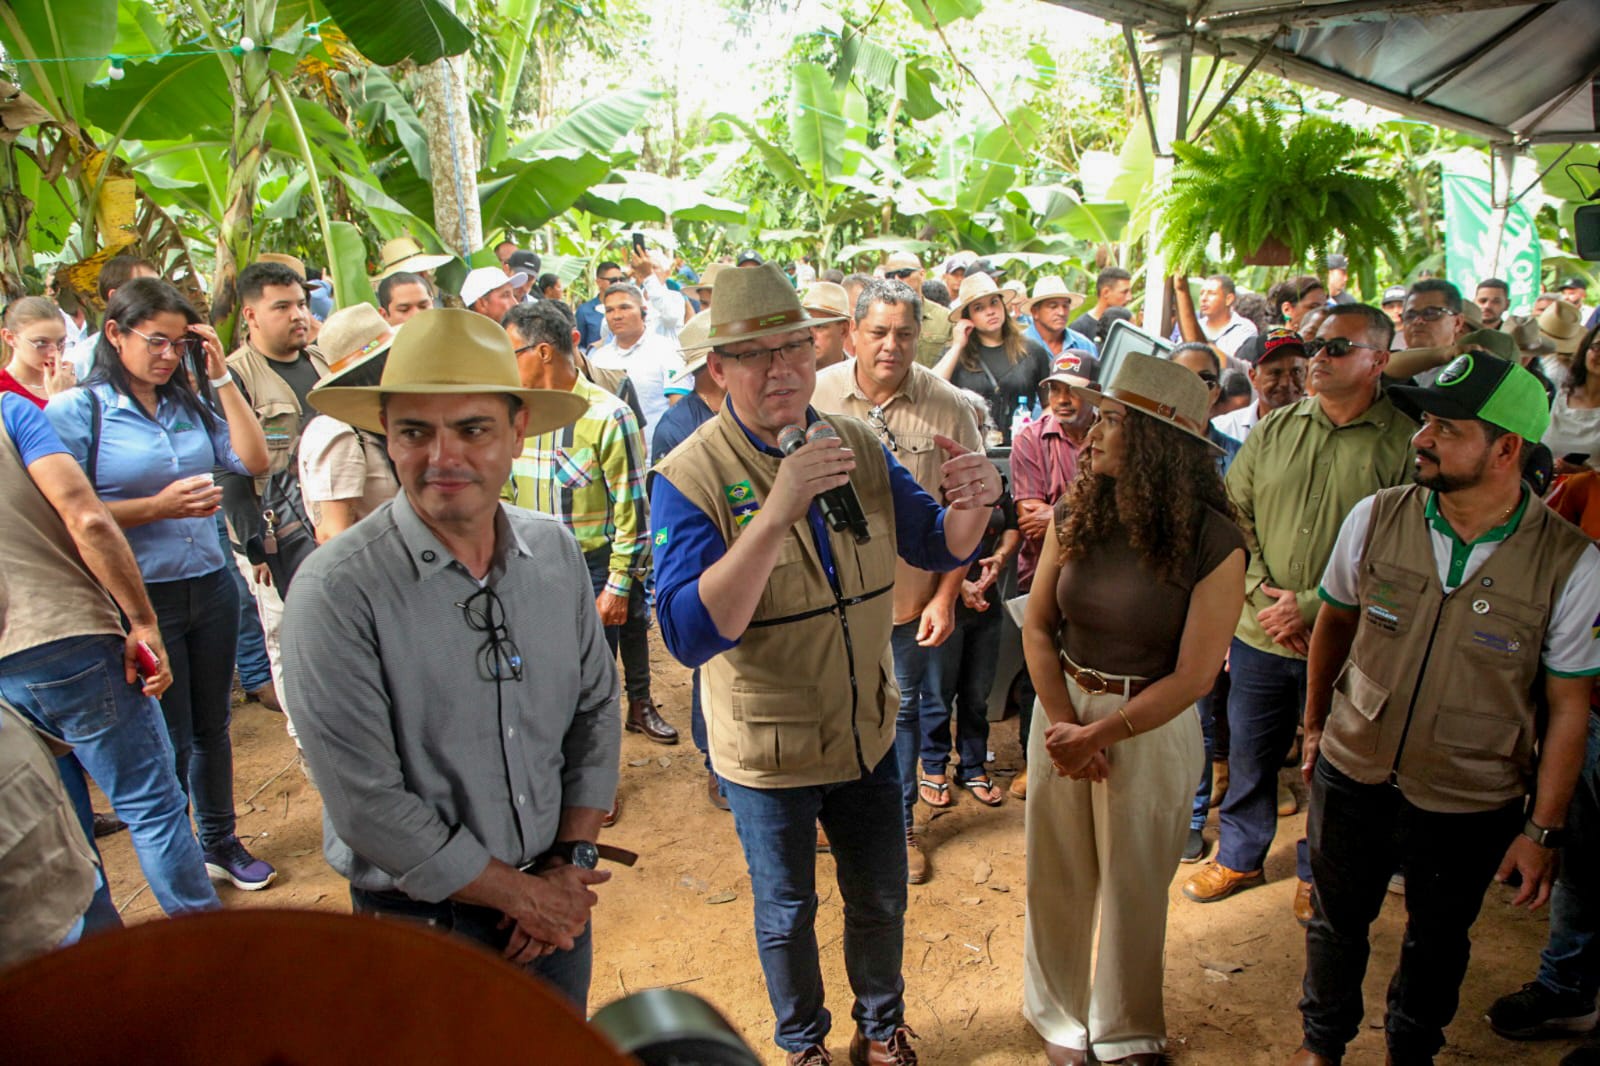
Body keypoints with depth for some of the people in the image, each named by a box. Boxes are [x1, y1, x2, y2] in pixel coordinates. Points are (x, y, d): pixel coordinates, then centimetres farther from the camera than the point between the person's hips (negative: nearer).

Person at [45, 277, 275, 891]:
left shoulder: (190, 404, 8)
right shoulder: (75, 411, -6)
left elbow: (255, 462, -2)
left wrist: (221, 378, -3)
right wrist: (158, 506, -20)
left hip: (210, 585, 5)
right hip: (142, 598, -5)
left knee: (212, 725, 17)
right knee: (170, 742, 6)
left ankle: (220, 842, 34)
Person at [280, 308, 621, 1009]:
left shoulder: (556, 551, -5)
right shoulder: (337, 591, -21)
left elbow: (596, 709, 3)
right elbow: (369, 806, -20)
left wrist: (570, 864, -6)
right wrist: (519, 893, -13)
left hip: (556, 901, 5)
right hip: (422, 923, -4)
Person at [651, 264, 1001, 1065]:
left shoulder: (858, 448, -6)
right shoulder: (689, 478, -22)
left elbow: (938, 548, 3)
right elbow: (689, 635, -32)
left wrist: (972, 506, -21)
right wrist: (776, 513, -43)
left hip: (868, 732, 4)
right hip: (766, 752, -4)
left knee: (880, 901, 23)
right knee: (787, 915, 20)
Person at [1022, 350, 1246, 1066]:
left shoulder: (1213, 544, -16)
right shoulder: (1074, 515, -5)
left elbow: (1192, 677, -15)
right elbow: (1037, 625, -2)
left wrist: (1100, 734, -16)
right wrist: (1062, 723, -11)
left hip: (1152, 728, -3)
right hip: (1064, 712, 3)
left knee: (1133, 887, 13)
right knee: (1057, 878, 15)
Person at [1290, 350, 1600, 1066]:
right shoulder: (1375, 518, -11)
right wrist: (1315, 726, 13)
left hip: (1472, 806, -1)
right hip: (1352, 773, 2)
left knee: (1438, 941, 21)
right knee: (1336, 923, 20)